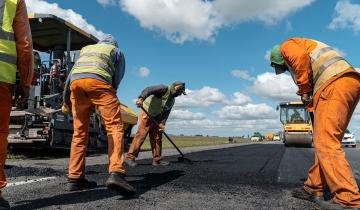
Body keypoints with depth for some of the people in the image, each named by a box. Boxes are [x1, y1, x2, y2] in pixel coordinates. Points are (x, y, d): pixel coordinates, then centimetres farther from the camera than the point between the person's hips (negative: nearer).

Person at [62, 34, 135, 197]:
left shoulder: (86, 49, 39)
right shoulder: (116, 51, 28)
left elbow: (71, 74, 33)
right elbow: (117, 79, 16)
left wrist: (66, 102, 37)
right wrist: (107, 98, 24)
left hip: (75, 82, 5)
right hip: (98, 81, -4)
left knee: (80, 131, 10)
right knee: (115, 126, -9)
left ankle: (75, 178, 10)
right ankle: (116, 173, -27)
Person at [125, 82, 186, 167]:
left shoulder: (172, 101, 14)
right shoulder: (164, 88, -11)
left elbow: (166, 113, 6)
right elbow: (148, 90, -25)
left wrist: (162, 123, -12)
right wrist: (141, 98, -43)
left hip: (156, 118, 9)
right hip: (147, 114, -8)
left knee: (157, 137, 6)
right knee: (141, 135, -12)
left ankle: (157, 159, 12)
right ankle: (130, 157, -8)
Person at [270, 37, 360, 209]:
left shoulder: (287, 46, 13)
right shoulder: (308, 50, 38)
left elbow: (301, 56, -12)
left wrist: (304, 91, -5)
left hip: (335, 83, -10)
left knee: (325, 143, -12)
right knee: (326, 141, 12)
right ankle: (314, 189, 20)